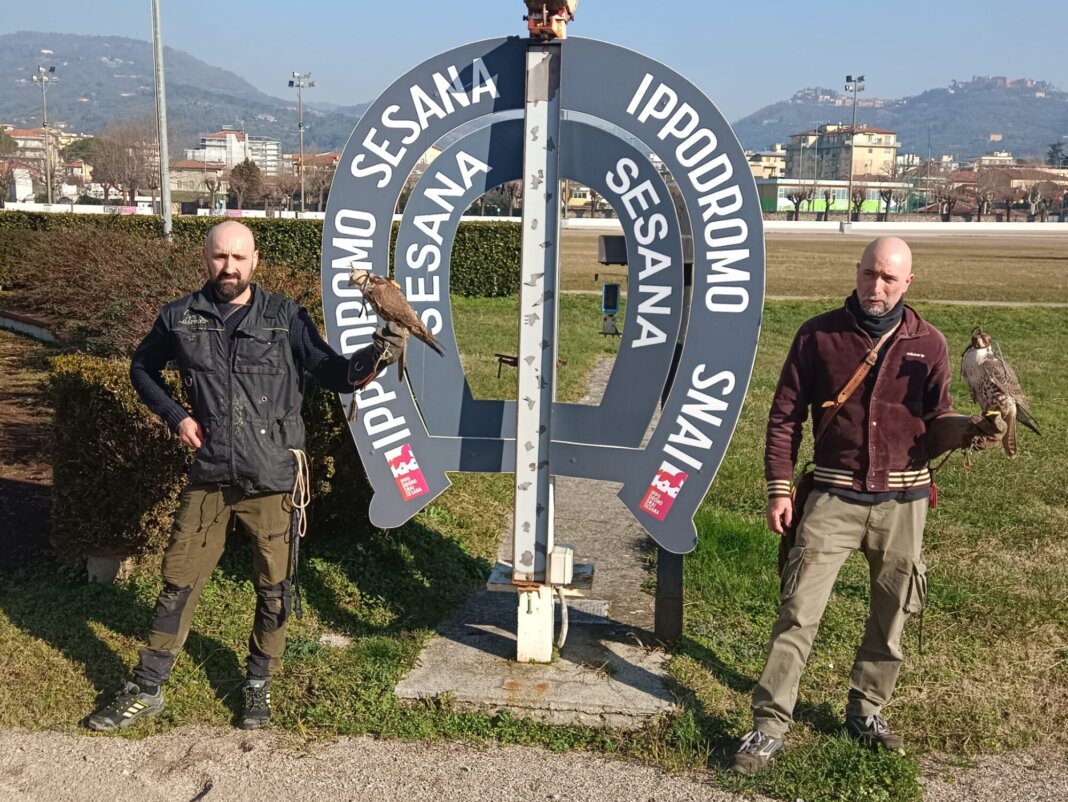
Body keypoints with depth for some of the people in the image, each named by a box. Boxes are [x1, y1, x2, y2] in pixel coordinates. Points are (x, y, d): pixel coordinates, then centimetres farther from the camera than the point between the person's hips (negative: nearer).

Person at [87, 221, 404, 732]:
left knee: (273, 589, 8)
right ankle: (146, 691, 25)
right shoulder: (180, 319, 1)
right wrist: (175, 416, 3)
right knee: (179, 582, 9)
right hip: (208, 478, 1)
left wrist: (373, 357, -26)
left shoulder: (284, 318, -4)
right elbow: (142, 369, 18)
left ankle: (258, 686, 29)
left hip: (272, 479, -1)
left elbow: (334, 375, -5)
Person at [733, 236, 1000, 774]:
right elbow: (784, 416, 2)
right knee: (798, 611, -5)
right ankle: (770, 726, 3)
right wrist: (779, 489, -4)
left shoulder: (928, 344, 3)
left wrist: (968, 431, -15)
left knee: (890, 615, 13)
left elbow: (935, 421, 8)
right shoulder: (818, 335, -1)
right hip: (834, 496, -2)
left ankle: (867, 712, 32)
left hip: (903, 500, 2)